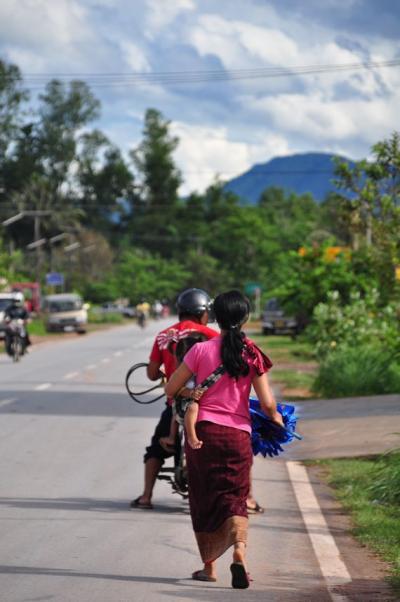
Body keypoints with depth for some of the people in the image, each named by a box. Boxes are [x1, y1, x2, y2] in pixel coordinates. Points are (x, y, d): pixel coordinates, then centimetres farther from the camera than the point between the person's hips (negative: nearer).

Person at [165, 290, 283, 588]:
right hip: (237, 434, 0)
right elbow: (267, 403, -4)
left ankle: (209, 566, 18)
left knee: (204, 499, 13)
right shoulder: (253, 354, -3)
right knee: (235, 498, 6)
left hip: (203, 431, 0)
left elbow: (171, 389, 0)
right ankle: (239, 550, -21)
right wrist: (276, 417, 17)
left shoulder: (201, 350, -4)